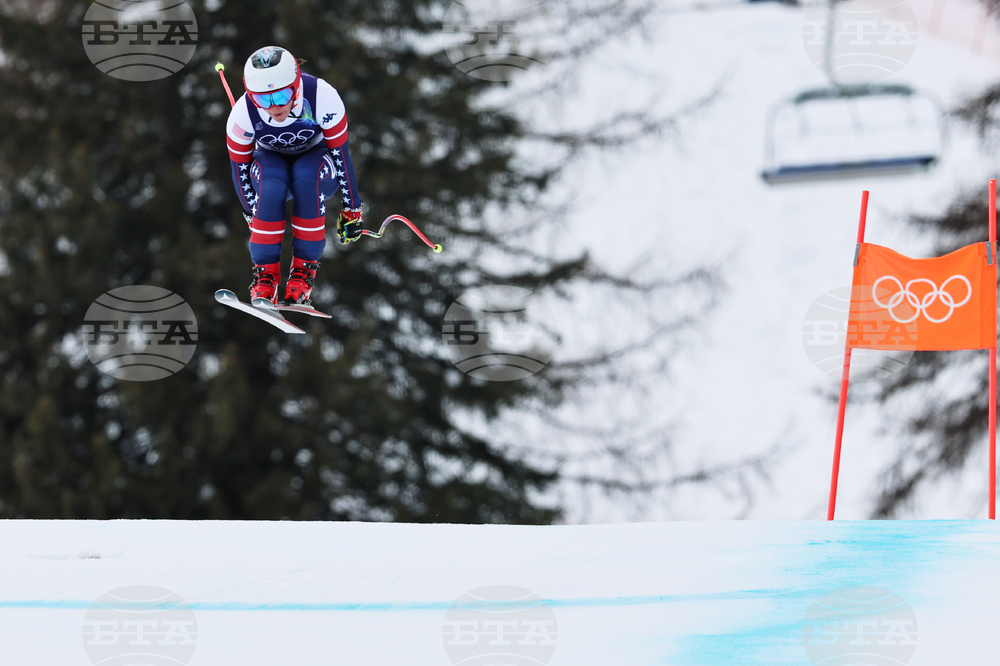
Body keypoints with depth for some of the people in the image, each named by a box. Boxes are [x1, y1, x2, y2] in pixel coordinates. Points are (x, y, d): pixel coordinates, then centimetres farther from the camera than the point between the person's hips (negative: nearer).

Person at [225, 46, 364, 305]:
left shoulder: (321, 97, -32)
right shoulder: (242, 115, -27)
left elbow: (341, 154, -20)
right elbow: (240, 170, -11)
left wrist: (352, 209, -13)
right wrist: (253, 216, -5)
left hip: (316, 158, -1)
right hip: (271, 161, 1)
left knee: (306, 177, -36)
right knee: (269, 187, -35)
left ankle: (304, 270, -25)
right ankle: (265, 274, -23)